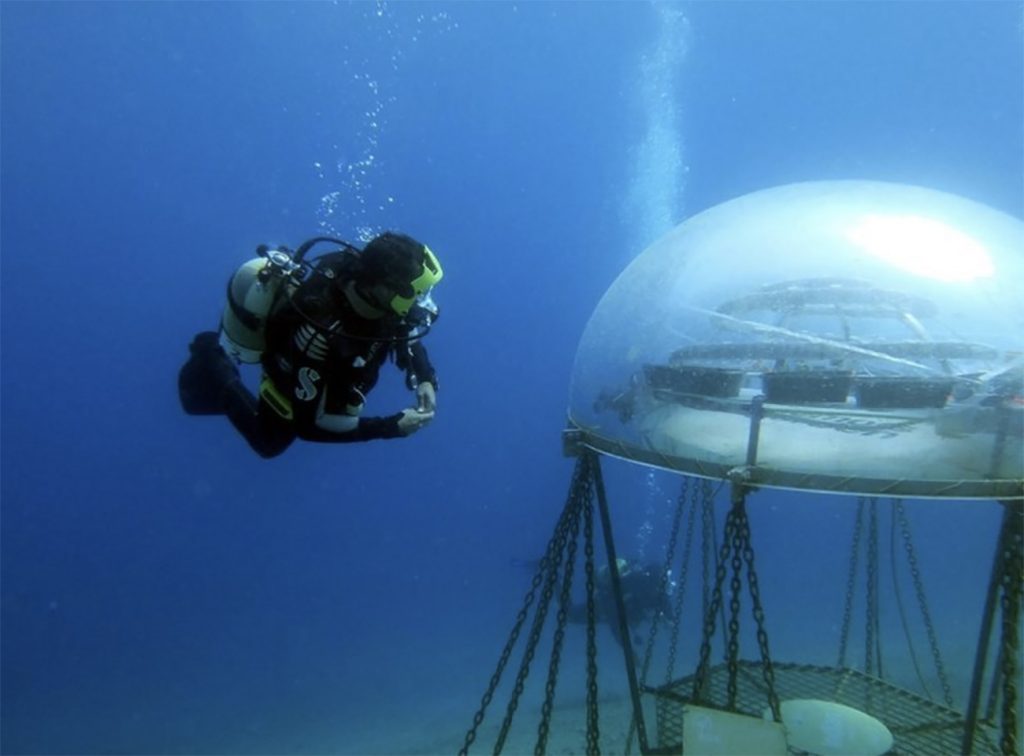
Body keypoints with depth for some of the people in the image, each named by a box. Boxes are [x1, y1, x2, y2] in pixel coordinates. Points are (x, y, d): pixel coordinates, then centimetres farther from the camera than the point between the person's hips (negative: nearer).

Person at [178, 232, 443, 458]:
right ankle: (215, 368, 27)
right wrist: (393, 427, -38)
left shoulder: (354, 265, -31)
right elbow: (307, 425, -36)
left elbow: (405, 331, -12)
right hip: (290, 383, -4)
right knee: (269, 443, 25)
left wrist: (425, 379, -28)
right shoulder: (321, 334, -48)